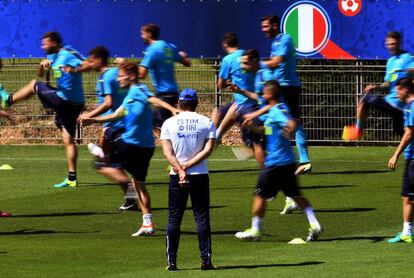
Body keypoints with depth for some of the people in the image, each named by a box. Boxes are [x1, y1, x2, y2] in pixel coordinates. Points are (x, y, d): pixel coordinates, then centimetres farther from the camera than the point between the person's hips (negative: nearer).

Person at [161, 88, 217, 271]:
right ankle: (206, 260, -2)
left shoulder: (169, 123, 2)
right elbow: (208, 149, -8)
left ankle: (171, 261, 2)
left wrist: (180, 170, -14)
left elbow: (167, 152, -7)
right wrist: (188, 166, -9)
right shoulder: (206, 122, 2)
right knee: (202, 218, 4)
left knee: (174, 219, 5)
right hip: (200, 175, 0)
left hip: (176, 175, 0)